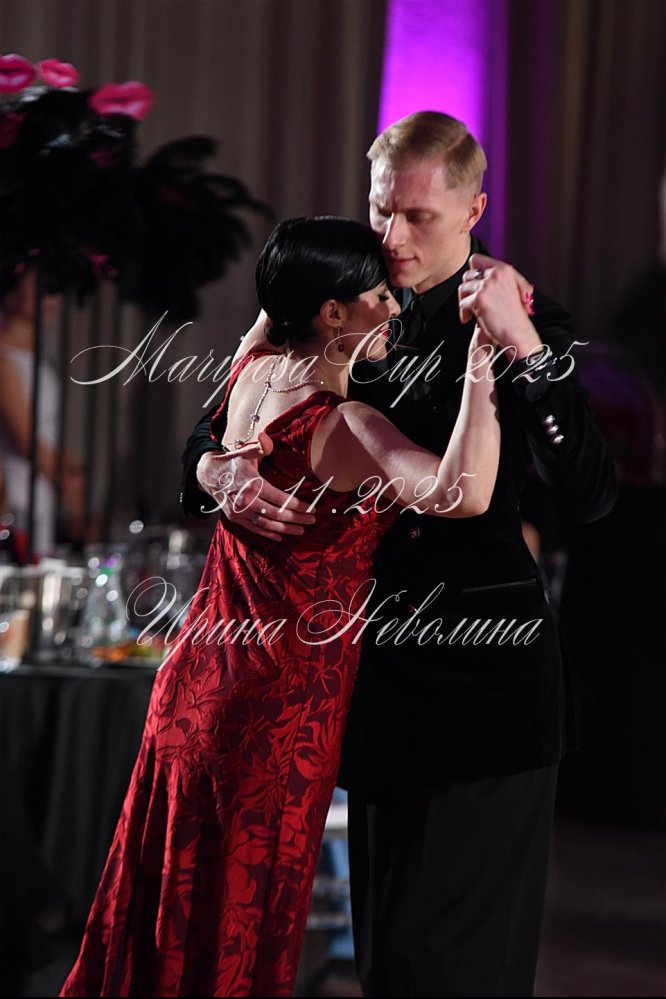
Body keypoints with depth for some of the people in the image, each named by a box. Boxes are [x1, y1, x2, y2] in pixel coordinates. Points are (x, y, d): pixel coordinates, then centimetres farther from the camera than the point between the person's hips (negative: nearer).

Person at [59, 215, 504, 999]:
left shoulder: (254, 369, -1)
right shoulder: (341, 426, -24)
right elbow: (462, 494, -42)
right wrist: (483, 352, -38)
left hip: (200, 674, 7)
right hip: (284, 700, -7)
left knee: (167, 898, 20)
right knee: (242, 923, 8)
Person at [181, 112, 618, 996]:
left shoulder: (527, 325, -6)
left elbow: (589, 493, -19)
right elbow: (215, 431, 11)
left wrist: (523, 346, -27)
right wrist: (221, 473, -13)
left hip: (487, 665, -6)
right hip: (380, 661, 6)